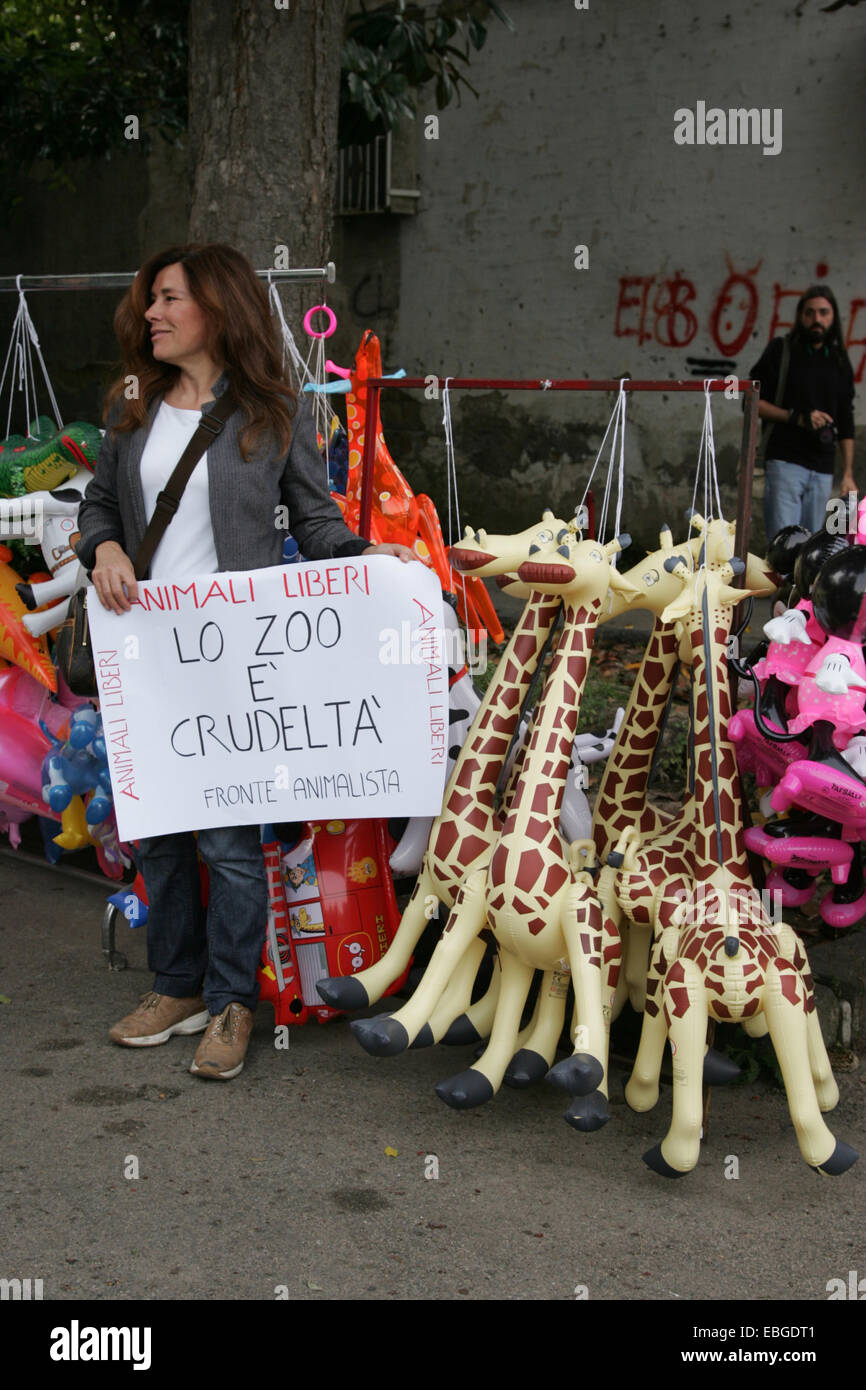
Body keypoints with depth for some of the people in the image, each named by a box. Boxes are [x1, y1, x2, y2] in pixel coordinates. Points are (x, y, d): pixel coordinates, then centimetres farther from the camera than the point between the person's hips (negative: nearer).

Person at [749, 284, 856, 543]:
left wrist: (848, 473, 11)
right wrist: (797, 417, -12)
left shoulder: (840, 362, 16)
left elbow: (846, 424, 18)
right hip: (785, 461, -4)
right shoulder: (781, 350, 4)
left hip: (822, 470, 4)